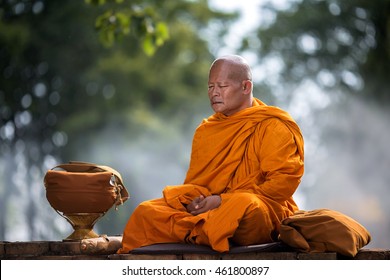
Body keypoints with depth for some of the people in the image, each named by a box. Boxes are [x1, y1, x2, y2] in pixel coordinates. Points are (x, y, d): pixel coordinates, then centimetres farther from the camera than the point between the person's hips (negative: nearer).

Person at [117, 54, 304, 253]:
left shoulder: (274, 127, 0)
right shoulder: (206, 130, 20)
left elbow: (284, 181, -11)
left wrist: (223, 200, -16)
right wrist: (192, 200, -8)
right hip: (204, 208, 5)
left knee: (243, 207, -41)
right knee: (145, 213, -16)